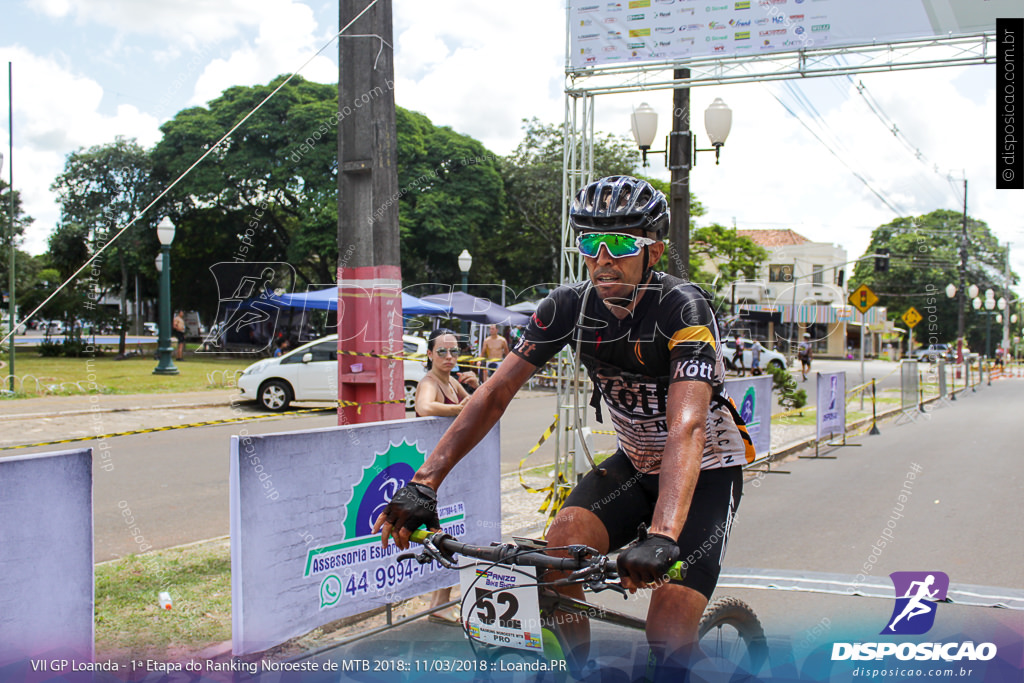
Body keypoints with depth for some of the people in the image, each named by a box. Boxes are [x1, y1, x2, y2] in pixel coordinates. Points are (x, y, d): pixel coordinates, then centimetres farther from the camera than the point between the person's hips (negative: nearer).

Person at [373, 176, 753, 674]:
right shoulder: (569, 306, -13)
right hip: (635, 464, 5)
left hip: (707, 469, -4)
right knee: (563, 543, -23)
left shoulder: (682, 307, -27)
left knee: (668, 642, -16)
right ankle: (575, 672, -3)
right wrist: (423, 484, -26)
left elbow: (687, 427, -40)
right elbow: (495, 393, -16)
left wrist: (661, 537, -54)